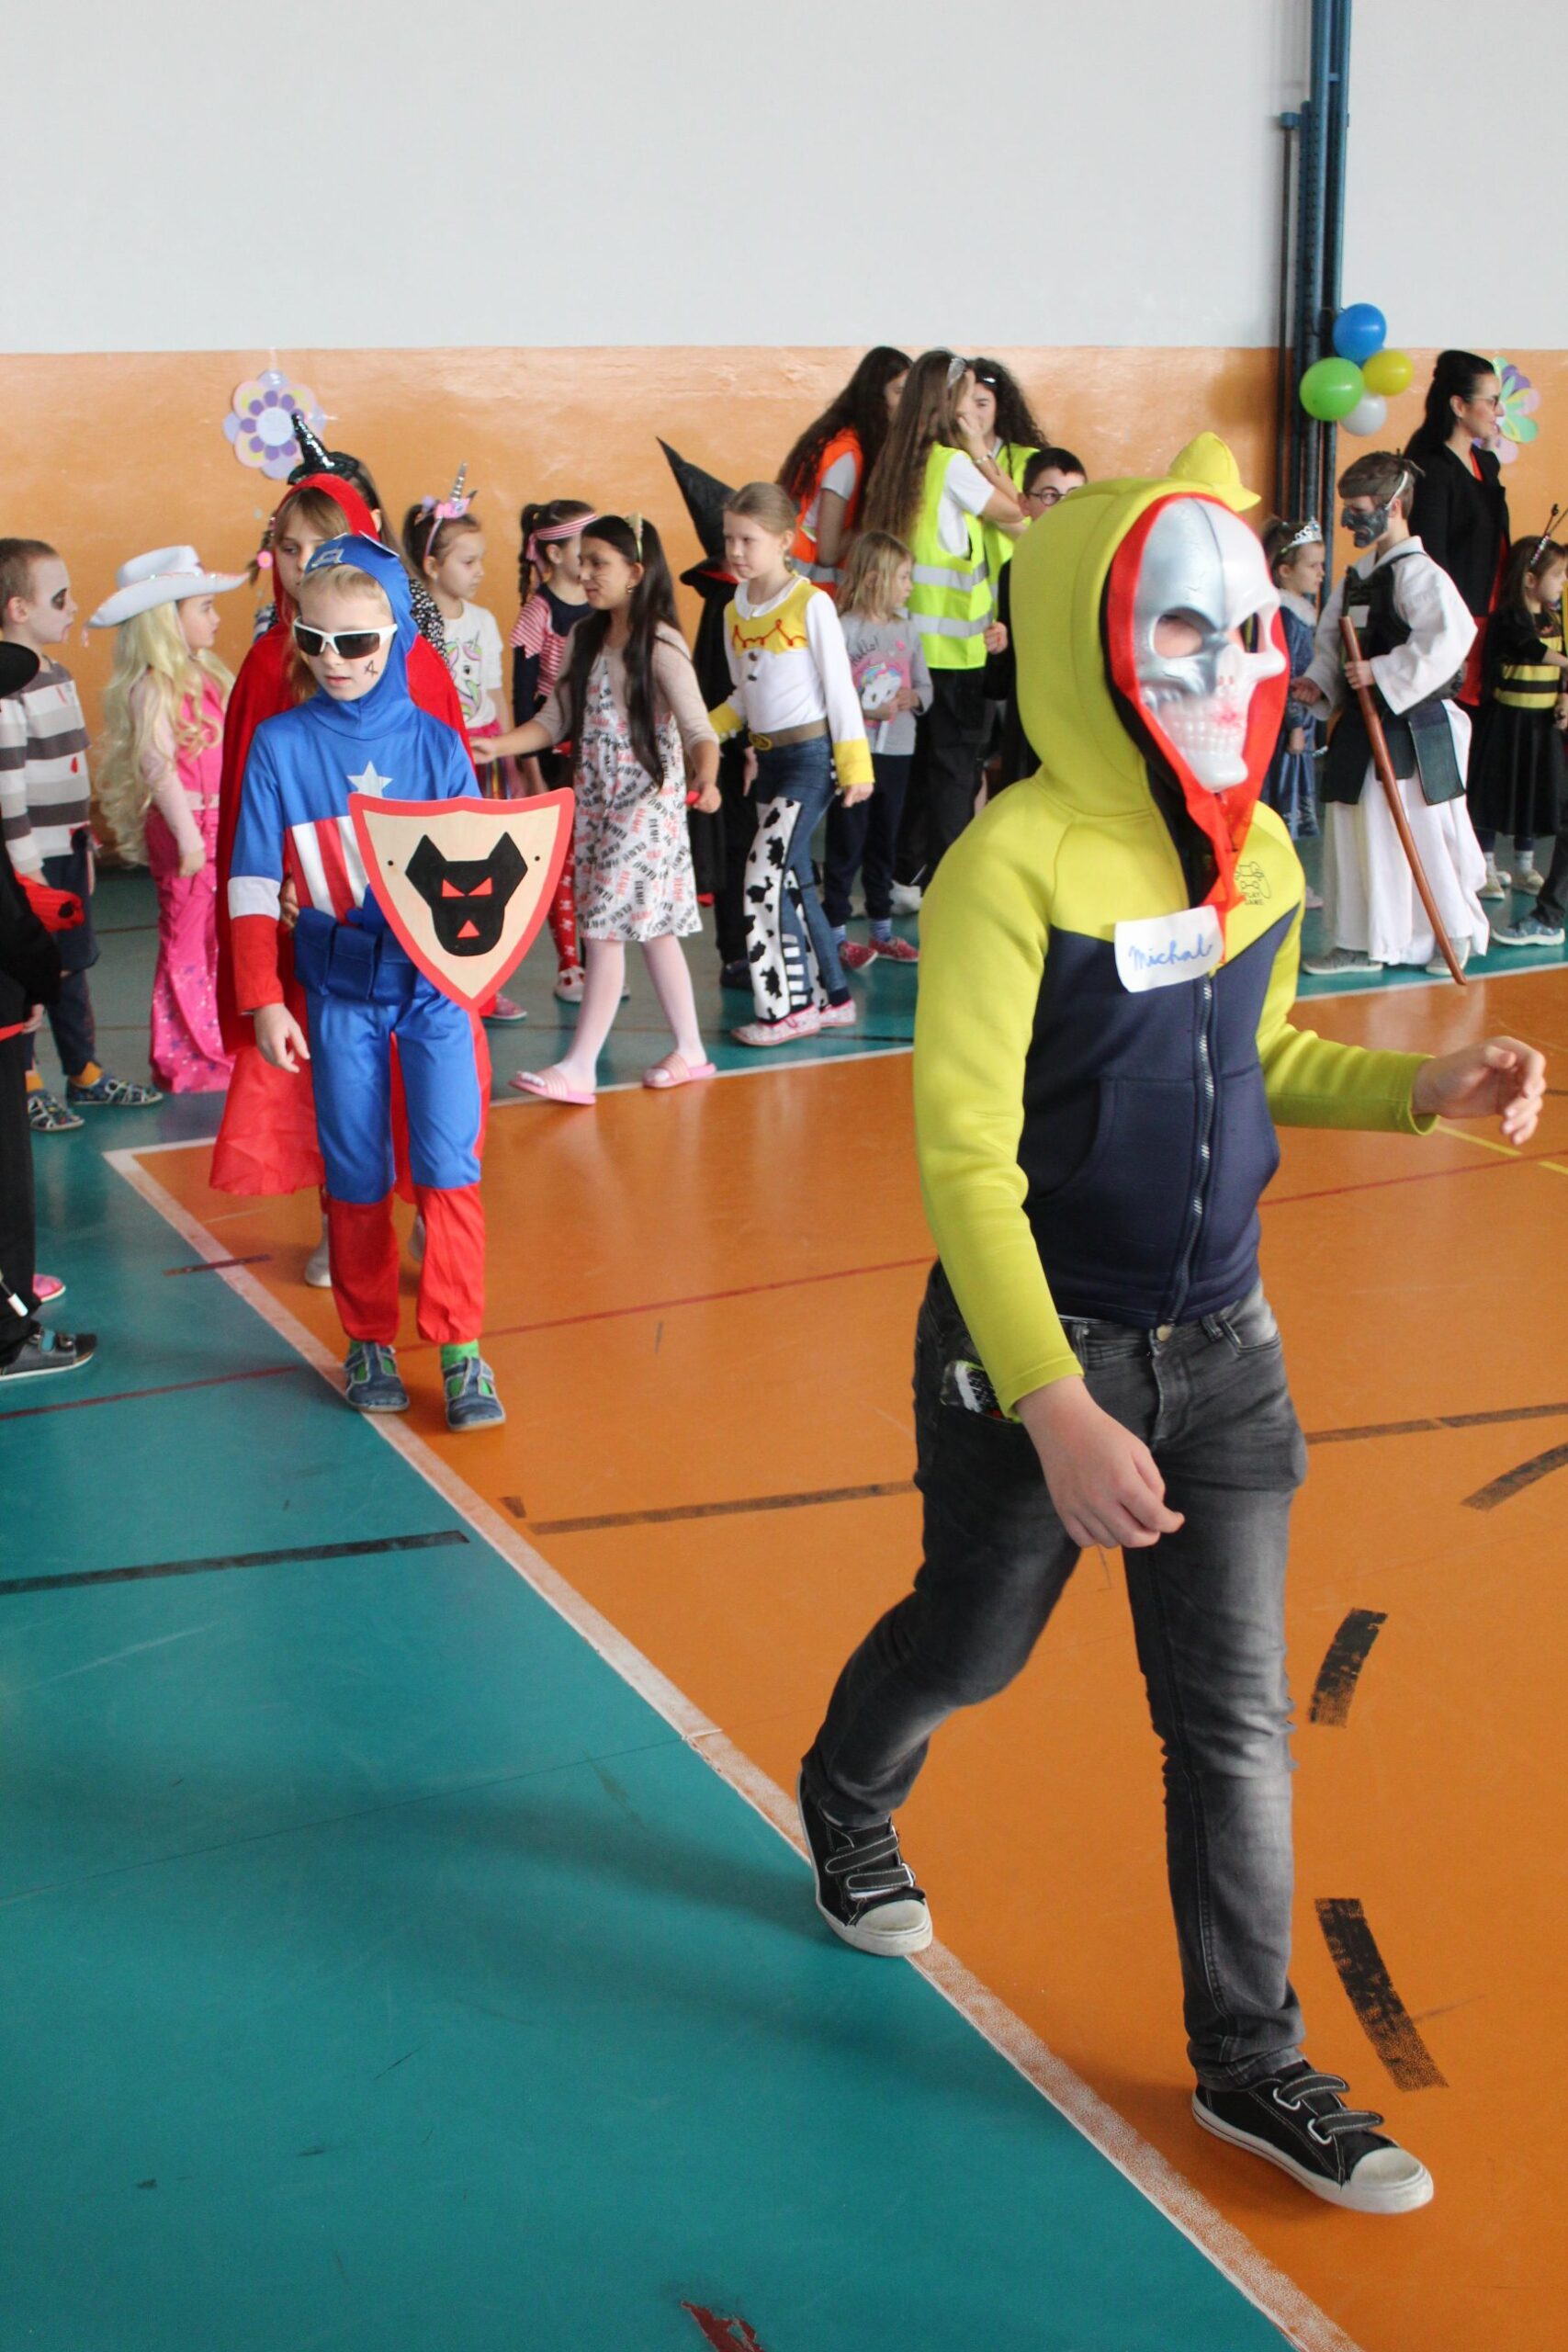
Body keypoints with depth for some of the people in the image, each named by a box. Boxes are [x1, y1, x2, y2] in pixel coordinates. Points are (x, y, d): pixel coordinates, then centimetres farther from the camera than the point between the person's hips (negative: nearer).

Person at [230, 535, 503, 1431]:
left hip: (435, 982, 0)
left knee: (450, 1166, -5)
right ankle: (370, 1342, 22)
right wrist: (264, 1001, -3)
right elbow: (254, 883, 1)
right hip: (339, 991, 0)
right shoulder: (280, 744, -1)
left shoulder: (435, 744, 0)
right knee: (356, 1177, 7)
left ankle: (461, 1349, 5)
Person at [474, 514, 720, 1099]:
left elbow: (698, 728, -20)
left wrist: (706, 778, -40)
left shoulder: (660, 645, -13)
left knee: (606, 930, -8)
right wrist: (498, 746, -6)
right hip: (594, 800, 7)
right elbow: (556, 719, 9)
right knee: (652, 930, 12)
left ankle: (579, 1067, -4)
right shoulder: (588, 638, 10)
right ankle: (690, 1052, 21)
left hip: (647, 803, -7)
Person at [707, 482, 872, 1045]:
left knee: (766, 873, -14)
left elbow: (839, 686, -9)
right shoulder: (735, 611, 9)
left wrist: (854, 764, -11)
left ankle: (787, 1006, -7)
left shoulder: (811, 604, -10)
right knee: (793, 881, 10)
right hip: (767, 757, 7)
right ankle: (832, 997, 20)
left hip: (811, 754, -7)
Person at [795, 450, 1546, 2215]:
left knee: (1235, 1718, 10)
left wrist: (1423, 1091, -1)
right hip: (1035, 1354, -5)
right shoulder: (1015, 863, -21)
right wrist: (1055, 1406, -31)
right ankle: (846, 1810, 53)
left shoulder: (1257, 857, 1)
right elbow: (963, 1159, -24)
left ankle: (1247, 2062, 28)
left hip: (1220, 1345, 5)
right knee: (972, 1643, 19)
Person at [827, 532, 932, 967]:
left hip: (897, 751, 6)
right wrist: (869, 710, -23)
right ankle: (836, 933, 10)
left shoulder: (906, 629, 8)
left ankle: (881, 930, 25)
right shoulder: (844, 630, -12)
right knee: (847, 844, 0)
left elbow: (925, 687, 12)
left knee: (884, 841, 15)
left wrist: (913, 698, -9)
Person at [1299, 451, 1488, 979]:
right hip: (1362, 728, 9)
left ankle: (1454, 932, 18)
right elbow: (1332, 638, 19)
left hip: (1416, 729, -9)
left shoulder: (1418, 574, -15)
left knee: (1426, 833, -1)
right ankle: (1361, 942, 21)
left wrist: (1381, 673, -25)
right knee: (1355, 831, 11)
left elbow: (1451, 638, -27)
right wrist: (1320, 681, 0)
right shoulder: (1357, 576, 11)